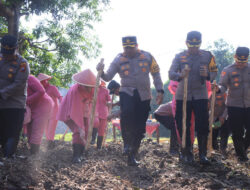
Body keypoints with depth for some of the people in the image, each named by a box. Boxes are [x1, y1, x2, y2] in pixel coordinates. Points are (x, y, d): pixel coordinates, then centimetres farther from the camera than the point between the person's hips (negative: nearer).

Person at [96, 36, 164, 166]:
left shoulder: (147, 57, 3)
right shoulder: (118, 59, 2)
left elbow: (156, 73, 9)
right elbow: (108, 77, -3)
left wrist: (160, 91, 0)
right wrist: (101, 72, -24)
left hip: (144, 95, 1)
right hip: (127, 92, -1)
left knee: (140, 128, 1)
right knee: (127, 113, -32)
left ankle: (132, 155, 14)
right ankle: (128, 143, -12)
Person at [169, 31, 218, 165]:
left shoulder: (207, 56, 4)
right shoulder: (179, 57, 1)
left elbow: (214, 73, 6)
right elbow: (171, 73, -8)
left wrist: (207, 75, -18)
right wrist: (181, 75, -30)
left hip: (200, 96, 0)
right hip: (182, 96, 0)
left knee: (202, 126, -5)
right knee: (183, 125, 3)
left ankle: (202, 154, 4)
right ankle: (186, 153, 16)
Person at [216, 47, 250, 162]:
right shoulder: (228, 70, -3)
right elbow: (223, 86, -10)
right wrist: (218, 89, -32)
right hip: (234, 106, -3)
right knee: (237, 132, 0)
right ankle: (241, 154, 17)